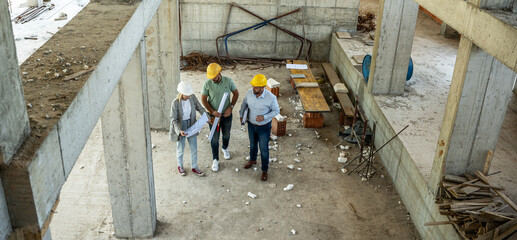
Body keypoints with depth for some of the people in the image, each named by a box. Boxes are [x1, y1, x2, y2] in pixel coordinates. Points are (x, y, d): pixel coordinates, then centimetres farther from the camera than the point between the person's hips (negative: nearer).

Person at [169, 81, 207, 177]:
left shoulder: (192, 97, -13)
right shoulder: (175, 103, -25)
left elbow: (200, 108, 0)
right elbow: (173, 119, -21)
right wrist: (179, 131, -35)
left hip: (191, 126, 4)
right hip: (180, 127, -4)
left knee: (194, 148, 14)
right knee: (180, 149, 16)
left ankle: (194, 167, 34)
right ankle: (180, 166, 42)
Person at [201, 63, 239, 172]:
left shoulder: (228, 81, -15)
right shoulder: (207, 84, -17)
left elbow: (236, 94, -2)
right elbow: (203, 100, -8)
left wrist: (230, 107, -13)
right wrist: (212, 111, -20)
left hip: (226, 114, 1)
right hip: (214, 115, -1)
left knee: (226, 134, 22)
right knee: (214, 138, 7)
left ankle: (225, 148, 54)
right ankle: (215, 160, 23)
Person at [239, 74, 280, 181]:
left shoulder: (271, 97, -30)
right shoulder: (250, 92, -18)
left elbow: (276, 111, -15)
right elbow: (245, 103, 4)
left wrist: (264, 117, -28)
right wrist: (241, 115, 2)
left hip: (264, 127, -4)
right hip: (251, 124, 4)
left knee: (263, 149, 11)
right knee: (253, 144, 27)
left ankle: (265, 170, 32)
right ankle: (252, 159, 56)